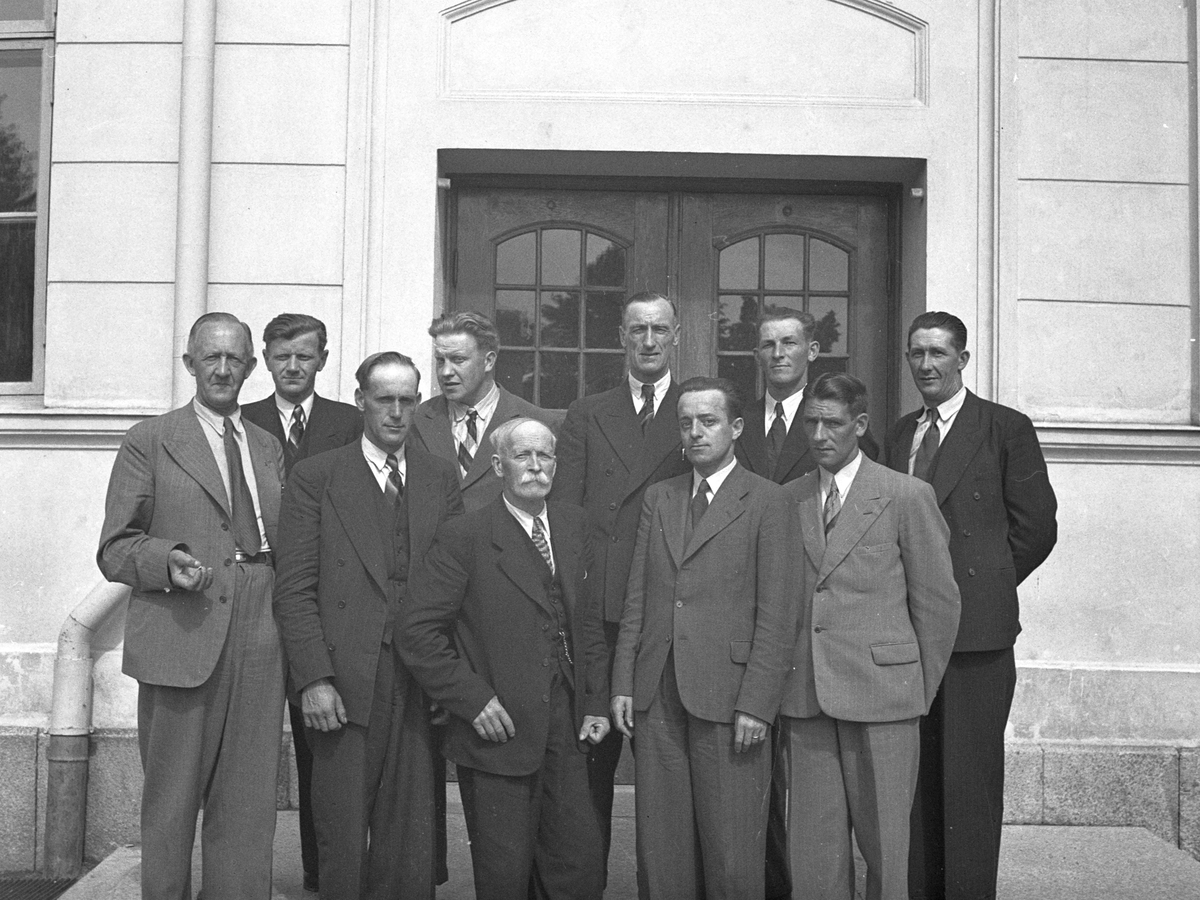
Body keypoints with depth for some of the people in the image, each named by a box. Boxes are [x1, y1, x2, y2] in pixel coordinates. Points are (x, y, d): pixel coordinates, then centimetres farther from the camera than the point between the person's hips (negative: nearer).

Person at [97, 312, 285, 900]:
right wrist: (167, 560, -18)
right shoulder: (149, 441, 4)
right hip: (181, 641, -4)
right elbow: (114, 550, 1)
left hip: (259, 648, 4)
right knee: (171, 804, 3)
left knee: (248, 808, 5)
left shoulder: (268, 448, 18)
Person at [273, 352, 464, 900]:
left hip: (421, 687, 3)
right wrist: (313, 679, -10)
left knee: (412, 847, 6)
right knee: (343, 843, 4)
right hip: (344, 686, -2)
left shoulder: (441, 479, 13)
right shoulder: (315, 477, 4)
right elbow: (295, 589, -1)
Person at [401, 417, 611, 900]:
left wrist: (596, 702, 6)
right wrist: (472, 699, -15)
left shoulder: (572, 525, 8)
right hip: (498, 730, -5)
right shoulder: (464, 537, -10)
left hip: (565, 732, 5)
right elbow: (418, 631, -12)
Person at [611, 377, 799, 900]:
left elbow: (777, 617, -6)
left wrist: (755, 705, -12)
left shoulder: (767, 503, -2)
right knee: (659, 846, 8)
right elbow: (636, 598, 13)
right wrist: (623, 683, 5)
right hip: (657, 696, 4)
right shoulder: (657, 499, 14)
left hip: (727, 696, -4)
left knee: (732, 852, 1)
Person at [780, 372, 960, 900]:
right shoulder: (788, 501, 10)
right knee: (812, 849, 5)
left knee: (883, 843, 3)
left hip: (881, 694, -3)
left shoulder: (907, 496, -1)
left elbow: (938, 601, 2)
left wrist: (922, 688, 5)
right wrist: (786, 685, 8)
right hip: (804, 698, 3)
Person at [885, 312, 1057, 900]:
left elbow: (1035, 527, 0)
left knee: (970, 775, -1)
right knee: (916, 773, 8)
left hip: (975, 626, -5)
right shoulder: (900, 433, 16)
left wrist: (979, 584, 3)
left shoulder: (1006, 428, 0)